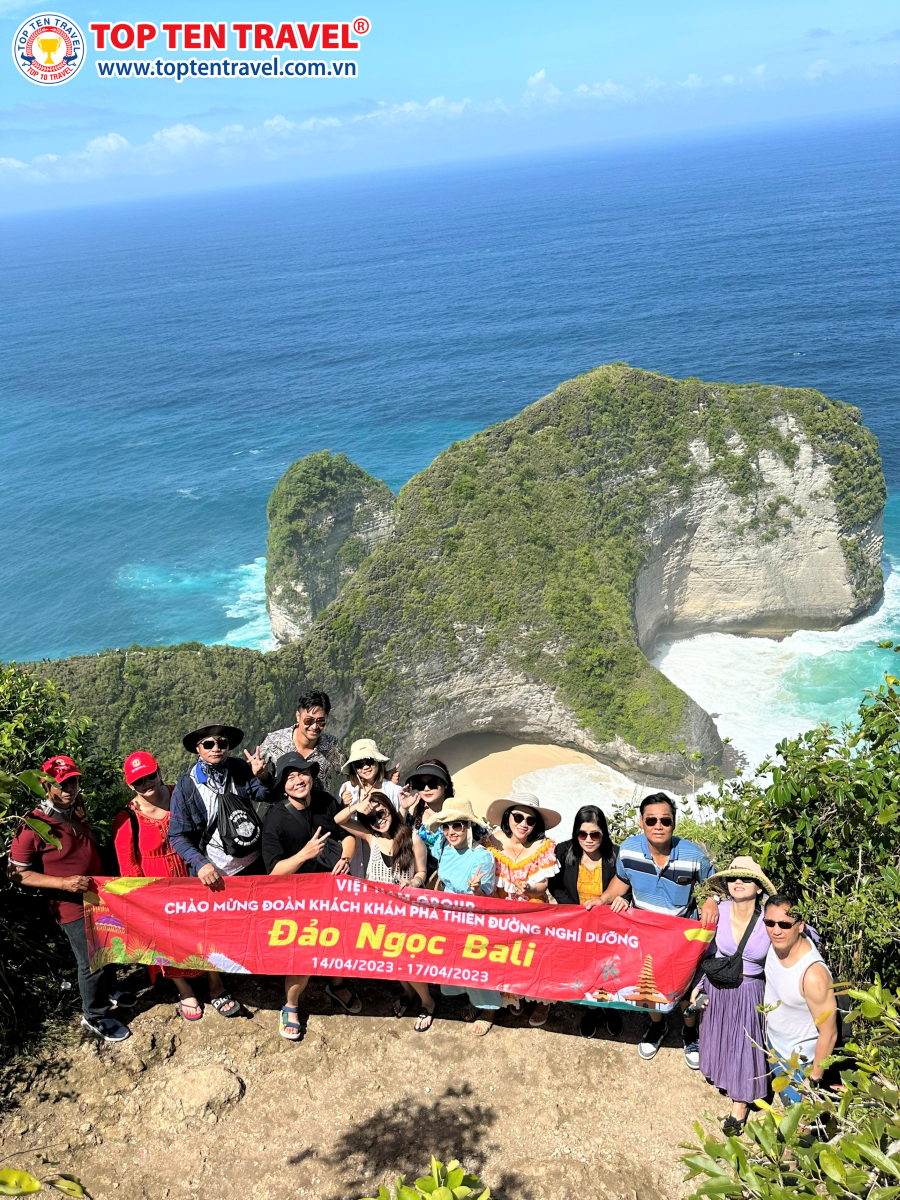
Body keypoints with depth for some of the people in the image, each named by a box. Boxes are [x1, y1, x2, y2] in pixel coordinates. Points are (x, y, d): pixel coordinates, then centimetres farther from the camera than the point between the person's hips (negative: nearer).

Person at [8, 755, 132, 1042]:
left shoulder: (77, 811, -1)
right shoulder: (34, 825, -23)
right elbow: (17, 873, -18)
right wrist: (63, 883, -26)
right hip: (73, 906, -7)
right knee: (92, 962, 4)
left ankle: (107, 992, 48)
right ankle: (94, 1016, 26)